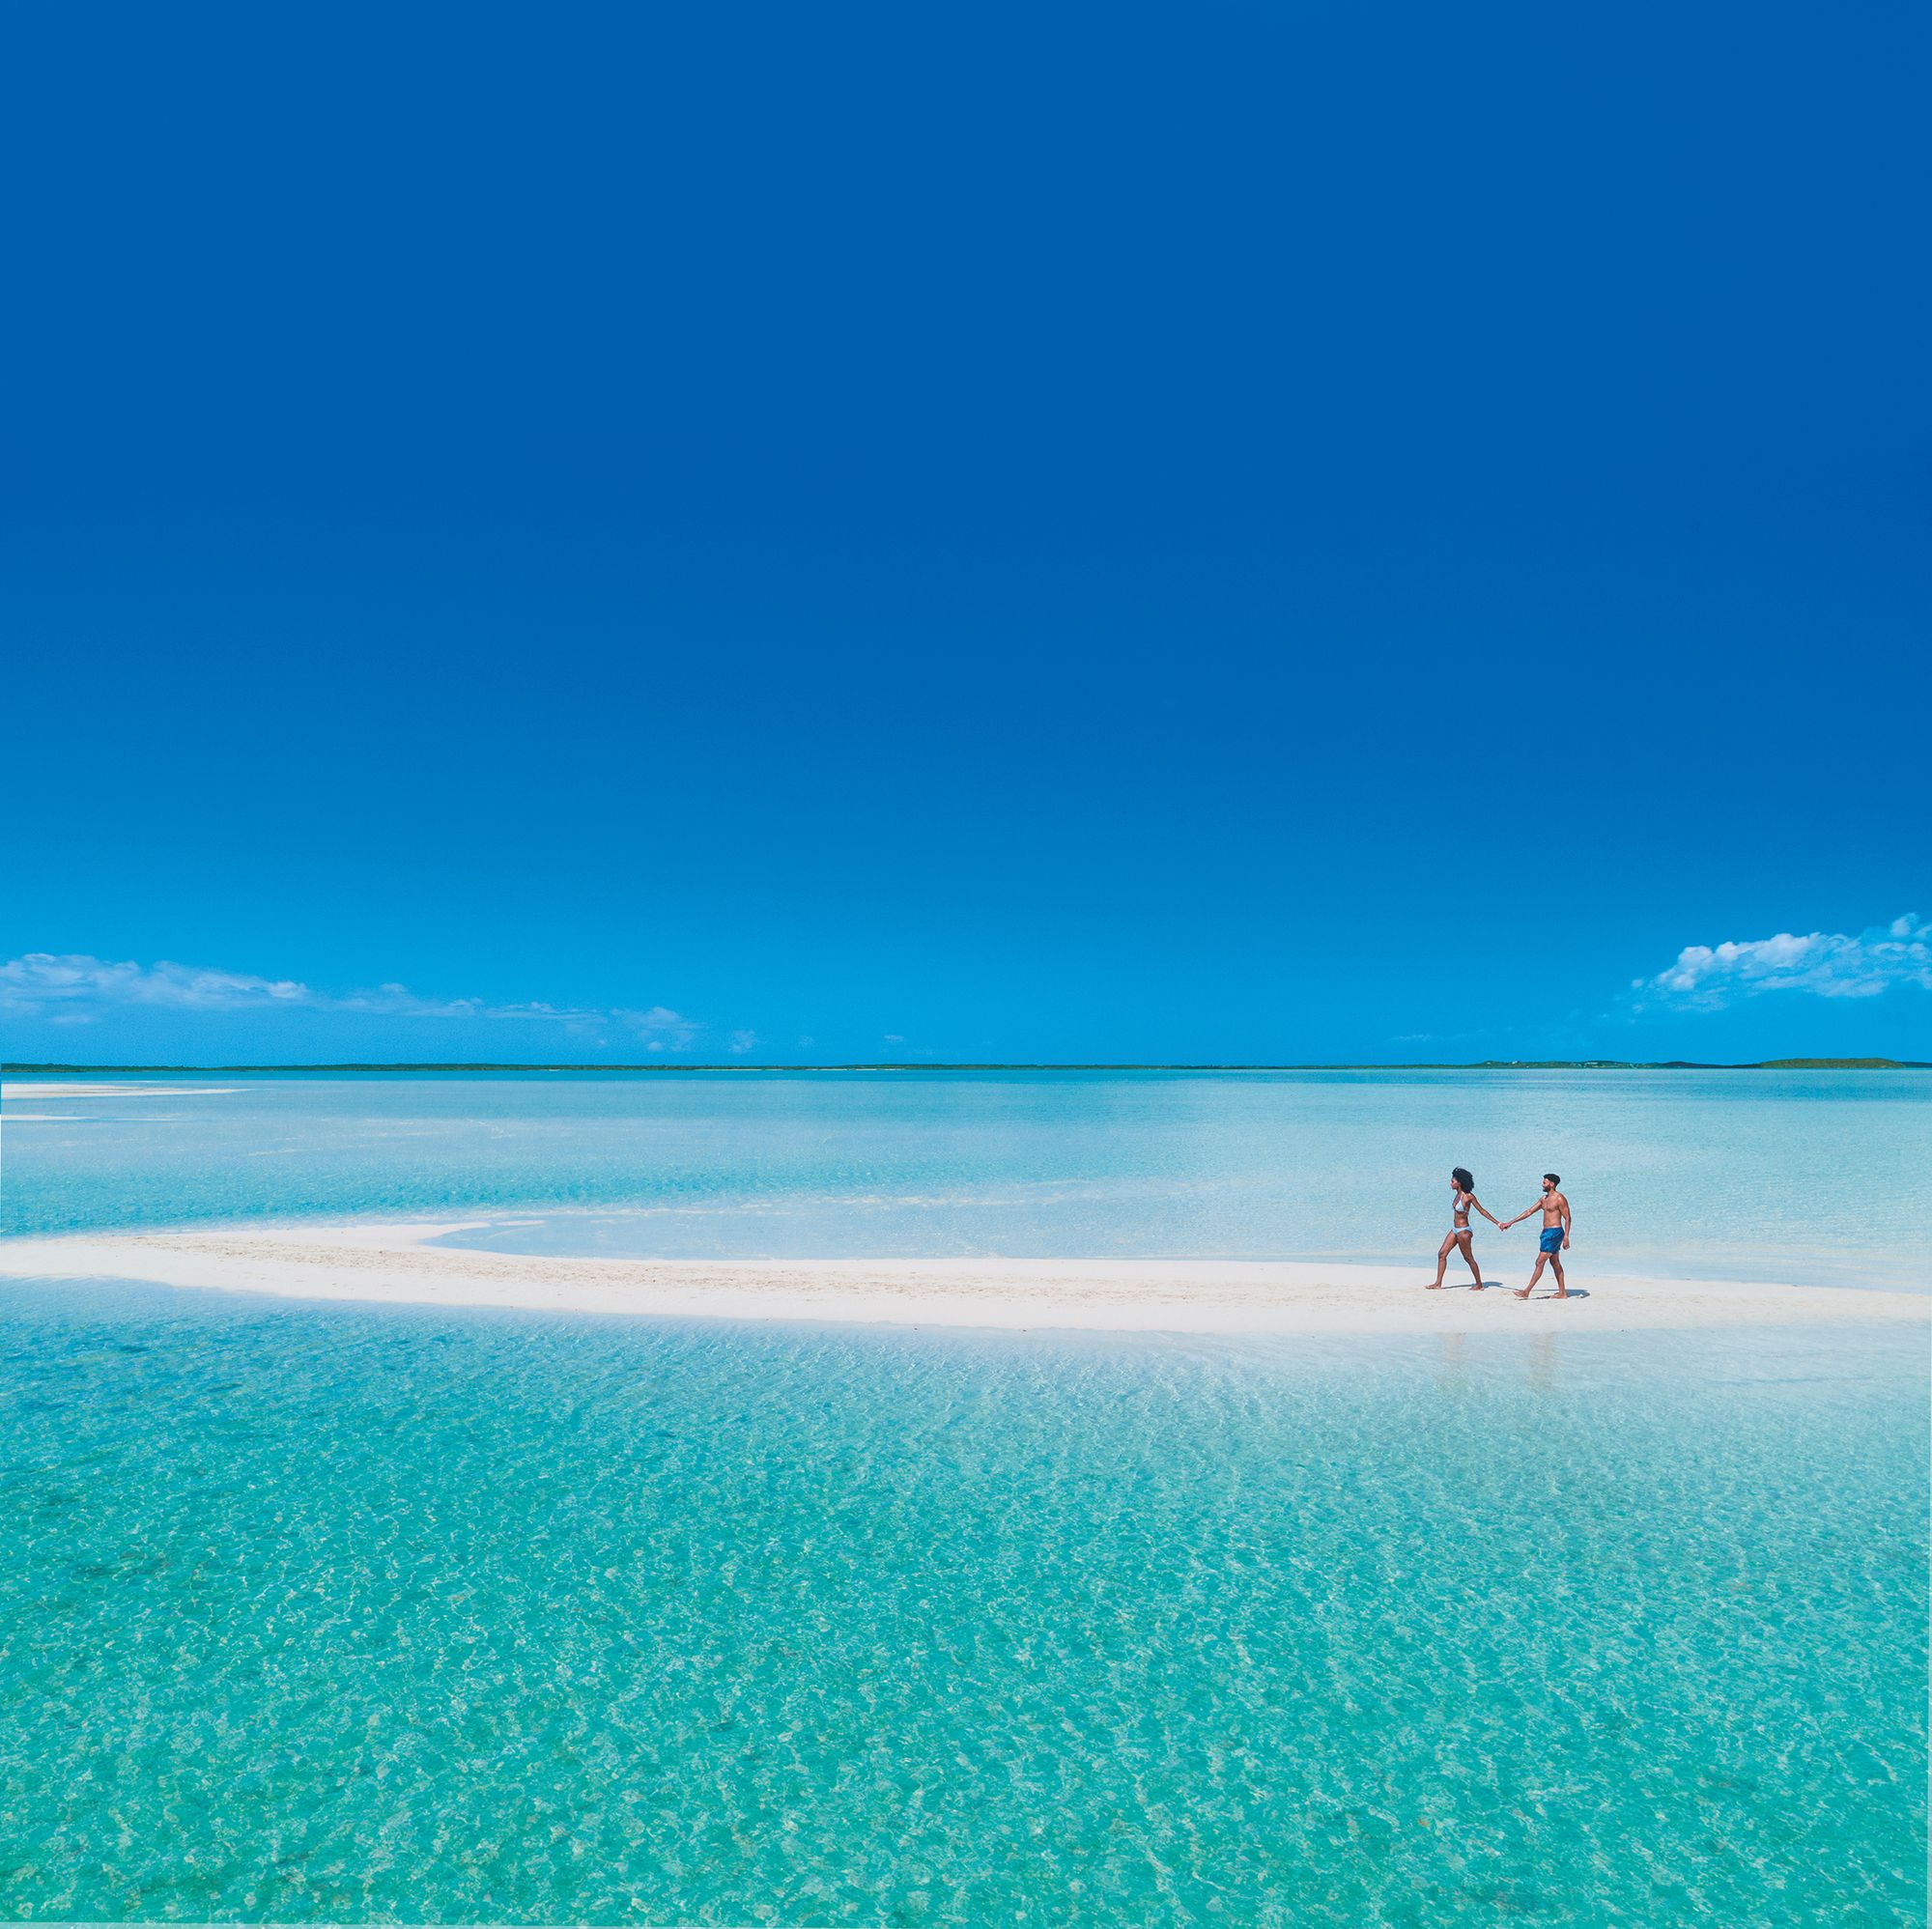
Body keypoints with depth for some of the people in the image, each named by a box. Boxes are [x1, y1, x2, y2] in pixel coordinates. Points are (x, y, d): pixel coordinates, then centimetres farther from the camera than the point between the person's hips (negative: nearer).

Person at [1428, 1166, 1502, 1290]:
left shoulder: (1469, 1196, -17)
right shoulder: (1458, 1194, 6)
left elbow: (1482, 1211, -12)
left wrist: (1497, 1223, -13)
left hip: (1464, 1231, -9)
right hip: (1455, 1230, 9)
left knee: (1469, 1258, 3)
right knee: (1442, 1254, 6)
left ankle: (1479, 1285, 18)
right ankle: (1438, 1284, 10)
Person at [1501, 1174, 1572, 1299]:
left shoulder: (1559, 1199, -12)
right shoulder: (1544, 1198, 14)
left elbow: (1567, 1218, -13)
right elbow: (1529, 1211, 17)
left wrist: (1566, 1237, -20)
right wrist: (1510, 1223, 17)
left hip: (1554, 1232, -10)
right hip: (1546, 1232, 10)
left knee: (1540, 1262, -9)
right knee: (1554, 1263, 13)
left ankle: (1527, 1291, -9)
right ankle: (1562, 1293, 18)